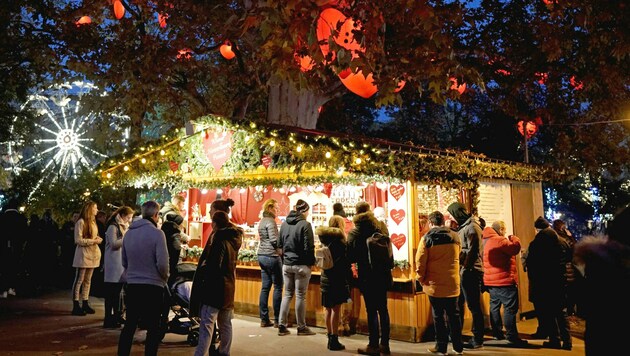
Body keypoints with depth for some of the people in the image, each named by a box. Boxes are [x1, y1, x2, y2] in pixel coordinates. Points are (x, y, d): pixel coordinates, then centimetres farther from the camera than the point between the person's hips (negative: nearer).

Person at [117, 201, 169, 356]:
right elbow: (162, 263, -19)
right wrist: (165, 277, 0)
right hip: (153, 287, -6)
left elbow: (124, 262, 11)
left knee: (129, 325, 16)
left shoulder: (129, 232, 5)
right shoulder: (157, 233, -15)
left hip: (132, 285, 6)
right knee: (153, 328, 6)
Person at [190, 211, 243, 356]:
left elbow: (213, 265, -20)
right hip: (228, 288, 9)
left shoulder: (220, 239, -14)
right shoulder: (233, 239, 9)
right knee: (225, 325, 16)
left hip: (215, 287, -9)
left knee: (206, 325, -8)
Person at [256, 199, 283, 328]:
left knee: (265, 287, 10)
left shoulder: (262, 221, 16)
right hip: (271, 256, -9)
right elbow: (274, 240, -20)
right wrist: (281, 251, -6)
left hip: (262, 256, 9)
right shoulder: (270, 221, -12)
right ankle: (277, 320, 3)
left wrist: (278, 250, 14)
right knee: (278, 287, -1)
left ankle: (264, 319, 13)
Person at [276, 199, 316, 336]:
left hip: (287, 264, 5)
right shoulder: (305, 224, -13)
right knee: (300, 296, 4)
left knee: (287, 294, 13)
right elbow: (309, 247, -13)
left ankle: (282, 326, 14)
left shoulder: (284, 224, 6)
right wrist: (311, 262, 0)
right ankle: (301, 327, 13)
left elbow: (280, 244, 10)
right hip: (301, 265, -5)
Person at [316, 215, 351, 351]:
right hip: (337, 279, -7)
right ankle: (334, 341, 2)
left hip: (325, 278, 7)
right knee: (335, 310, -2)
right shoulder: (339, 238, -11)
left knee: (329, 310, 12)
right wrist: (350, 275, -4)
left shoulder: (325, 238, 9)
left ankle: (330, 338, 19)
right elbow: (344, 261, -12)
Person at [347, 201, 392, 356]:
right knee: (383, 309, 13)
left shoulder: (355, 233, -8)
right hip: (382, 275, 4)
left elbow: (351, 257, -6)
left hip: (367, 277, -4)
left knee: (372, 311, 2)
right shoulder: (380, 227, 1)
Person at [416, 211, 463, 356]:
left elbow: (420, 262, -11)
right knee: (454, 314, 13)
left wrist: (422, 280, 1)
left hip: (435, 284, -3)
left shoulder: (427, 238, -9)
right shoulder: (455, 237, 2)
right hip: (453, 284, 3)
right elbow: (458, 257, 10)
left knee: (438, 316, 7)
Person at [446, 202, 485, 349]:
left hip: (470, 272, -10)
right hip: (462, 272, 10)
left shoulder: (472, 227, -13)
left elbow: (472, 251, -19)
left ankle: (478, 340, 7)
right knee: (458, 304, 17)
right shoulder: (463, 227, 16)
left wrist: (465, 268, -16)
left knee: (473, 306, -2)